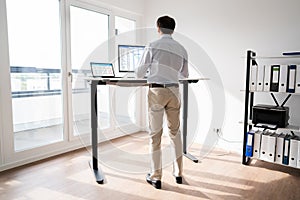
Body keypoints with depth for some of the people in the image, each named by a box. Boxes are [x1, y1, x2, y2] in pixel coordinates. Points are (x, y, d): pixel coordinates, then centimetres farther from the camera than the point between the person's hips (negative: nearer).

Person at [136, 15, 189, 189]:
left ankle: (156, 177, 13)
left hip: (157, 91, -4)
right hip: (174, 91, 4)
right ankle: (178, 173, 25)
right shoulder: (182, 49, 8)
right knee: (175, 132, 14)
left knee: (155, 134, 4)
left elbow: (139, 74, -2)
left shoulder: (153, 46, -4)